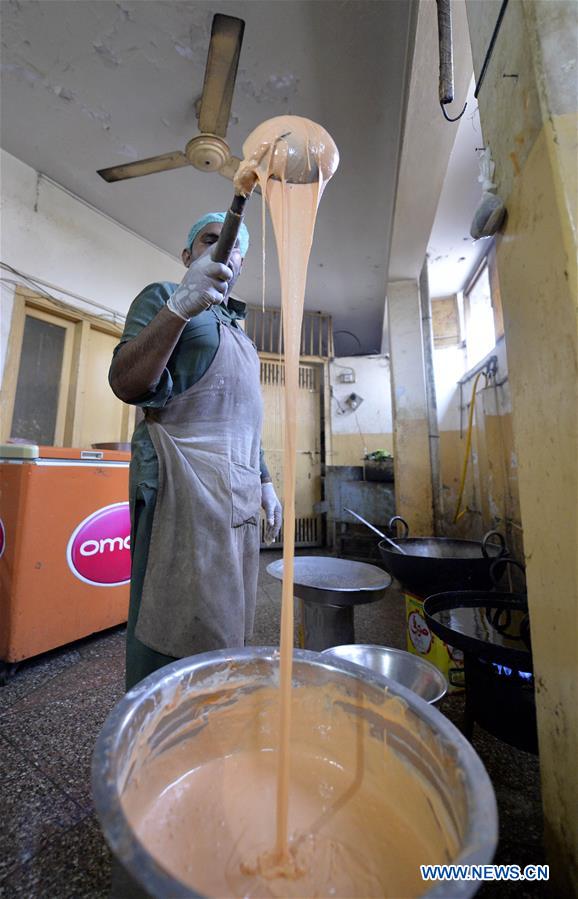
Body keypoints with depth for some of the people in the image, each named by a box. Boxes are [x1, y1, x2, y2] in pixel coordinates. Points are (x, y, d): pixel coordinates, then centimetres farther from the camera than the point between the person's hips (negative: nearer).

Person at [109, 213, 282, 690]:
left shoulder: (239, 329, 27)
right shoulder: (163, 296, 7)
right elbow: (126, 385, -10)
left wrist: (265, 481, 18)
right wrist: (181, 304, -21)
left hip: (239, 488, 8)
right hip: (185, 480, -7)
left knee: (225, 624, 14)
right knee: (177, 629, -2)